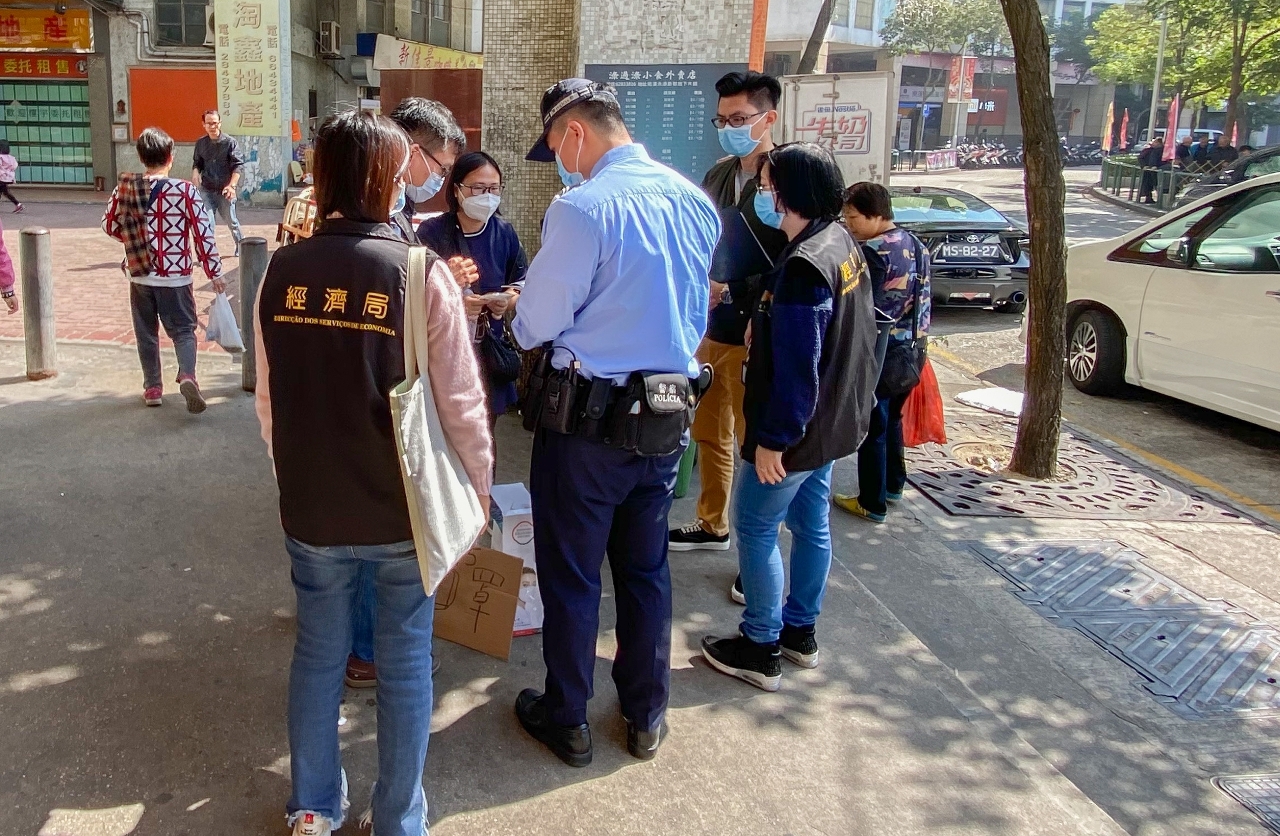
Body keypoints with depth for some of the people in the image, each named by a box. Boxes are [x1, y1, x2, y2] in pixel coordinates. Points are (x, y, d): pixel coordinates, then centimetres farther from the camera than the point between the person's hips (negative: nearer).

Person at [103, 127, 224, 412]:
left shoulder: (125, 188, -3)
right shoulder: (185, 191, -12)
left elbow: (109, 223, 9)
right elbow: (204, 233, -11)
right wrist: (215, 273, -4)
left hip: (139, 275, 3)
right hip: (175, 276, -3)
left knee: (146, 333, 15)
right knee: (183, 330, 7)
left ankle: (153, 388, 21)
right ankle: (187, 375, -17)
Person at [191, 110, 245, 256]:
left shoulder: (230, 142, -6)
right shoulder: (200, 143, 5)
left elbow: (238, 165, -9)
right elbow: (197, 163, 14)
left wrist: (232, 185, -18)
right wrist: (195, 172, -9)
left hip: (225, 190, -2)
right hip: (207, 190, 2)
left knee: (231, 220, 11)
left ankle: (241, 245, 34)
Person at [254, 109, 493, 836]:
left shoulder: (283, 271, -5)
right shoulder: (422, 273, -15)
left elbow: (270, 398, 4)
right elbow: (461, 401, -12)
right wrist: (479, 485, 4)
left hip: (311, 506, 3)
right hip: (403, 506, -3)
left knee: (318, 653, 19)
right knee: (405, 663, 12)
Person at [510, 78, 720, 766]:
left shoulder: (581, 208, -19)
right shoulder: (695, 201, 1)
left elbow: (536, 326, -12)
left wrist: (517, 314, 10)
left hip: (589, 416, -6)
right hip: (669, 414, 6)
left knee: (570, 573, 11)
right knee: (646, 568, 18)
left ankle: (566, 720, 26)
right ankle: (646, 716, 32)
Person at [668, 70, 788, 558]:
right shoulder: (719, 174, 11)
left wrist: (731, 290, -22)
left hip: (756, 336, -8)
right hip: (711, 329, 8)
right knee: (708, 433, 18)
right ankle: (712, 526, 36)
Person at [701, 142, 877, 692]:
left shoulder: (804, 265, -25)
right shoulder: (843, 245, 6)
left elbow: (796, 366, -27)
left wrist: (774, 438, -21)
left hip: (795, 430, -10)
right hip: (831, 421, 10)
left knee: (755, 528, 3)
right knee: (811, 523, 18)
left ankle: (761, 650, 14)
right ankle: (800, 632, 33)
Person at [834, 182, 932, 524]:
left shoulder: (874, 252, -20)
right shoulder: (916, 245, 7)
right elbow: (923, 298, 13)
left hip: (877, 353, -9)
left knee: (872, 428, 2)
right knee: (892, 419, 23)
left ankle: (873, 504, 10)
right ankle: (894, 485, 36)